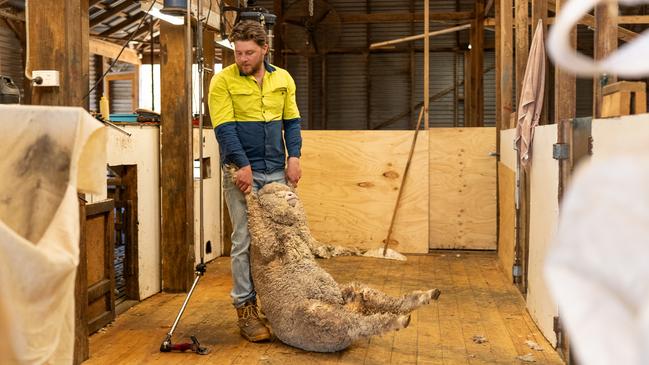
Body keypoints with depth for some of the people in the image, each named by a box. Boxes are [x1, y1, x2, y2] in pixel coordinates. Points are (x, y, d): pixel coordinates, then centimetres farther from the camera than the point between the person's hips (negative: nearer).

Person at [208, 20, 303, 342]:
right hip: (242, 172, -4)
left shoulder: (283, 79, 9)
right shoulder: (223, 81, -4)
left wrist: (294, 156, -1)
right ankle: (245, 309, 6)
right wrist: (243, 165, -18)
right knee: (245, 241, -2)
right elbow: (224, 128, -10)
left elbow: (292, 121, 13)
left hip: (277, 172, 4)